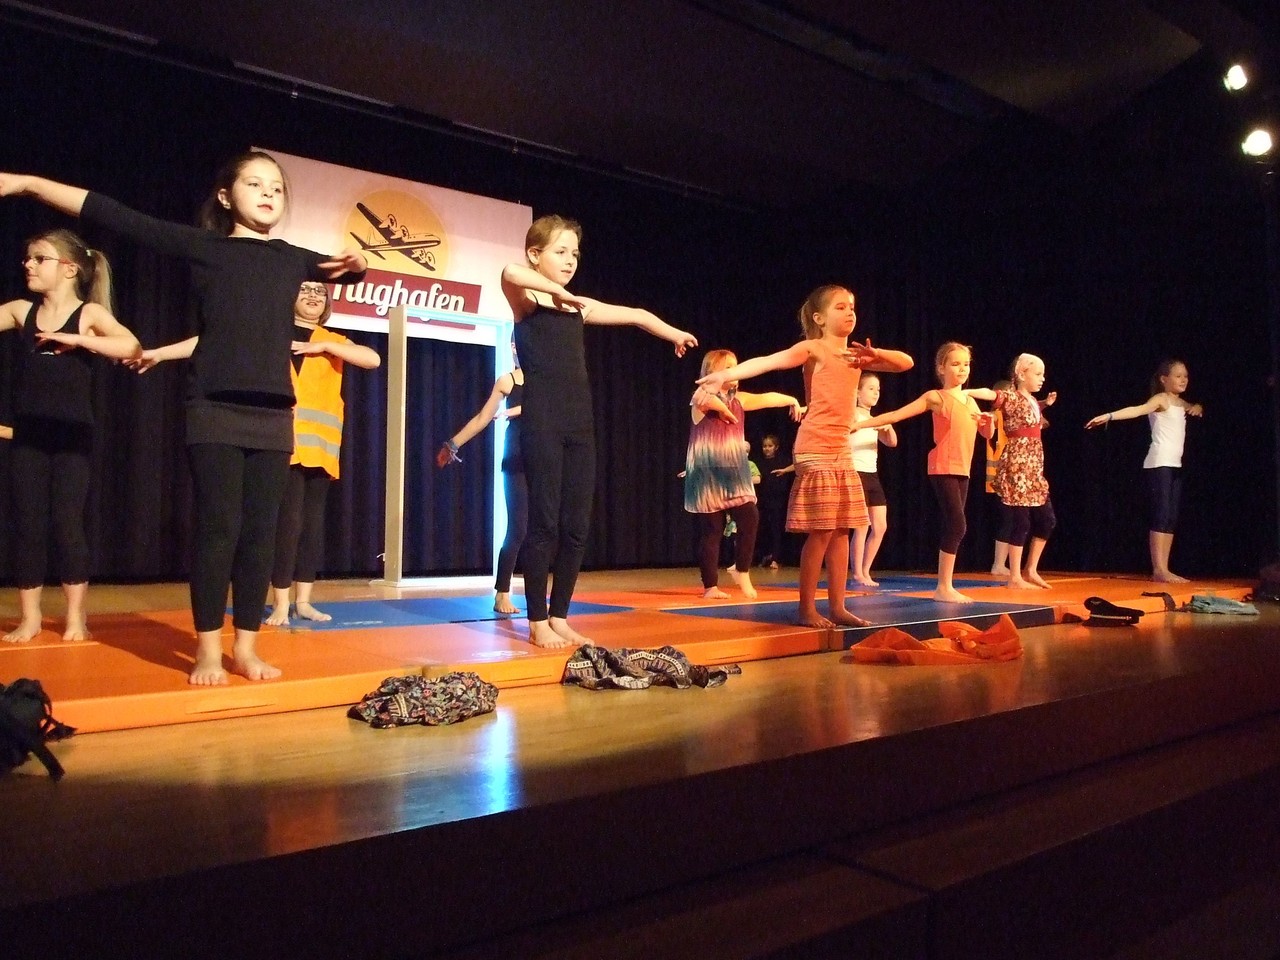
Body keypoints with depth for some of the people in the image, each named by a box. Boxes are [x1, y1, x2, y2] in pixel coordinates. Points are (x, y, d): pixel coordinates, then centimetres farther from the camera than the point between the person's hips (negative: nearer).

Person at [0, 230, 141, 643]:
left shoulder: (89, 313, -4)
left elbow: (132, 347, -20)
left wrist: (75, 338, -22)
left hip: (72, 436, -4)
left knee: (68, 522, -1)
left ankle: (76, 616, 11)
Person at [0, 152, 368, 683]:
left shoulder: (292, 259, 14)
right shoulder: (203, 246, 4)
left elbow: (349, 270, 28)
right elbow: (118, 217, 0)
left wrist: (356, 261, 3)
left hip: (272, 415, 3)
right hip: (214, 410, -3)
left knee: (259, 532, 3)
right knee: (218, 528, -5)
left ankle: (246, 647, 12)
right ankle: (207, 649, 5)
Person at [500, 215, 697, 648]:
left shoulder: (579, 307, 16)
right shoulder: (525, 301, -1)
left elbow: (635, 314, 27)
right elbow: (509, 272, -25)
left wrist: (675, 334, 34)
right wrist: (560, 294, -17)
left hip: (580, 423, 6)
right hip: (541, 422, -6)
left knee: (576, 526, 6)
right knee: (544, 523, -5)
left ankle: (559, 618, 16)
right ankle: (538, 623, 5)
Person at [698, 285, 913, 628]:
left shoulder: (856, 355, 15)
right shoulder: (813, 348, -4)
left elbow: (906, 363, 16)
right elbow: (768, 361, -19)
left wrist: (875, 353, -5)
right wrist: (725, 374, -36)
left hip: (843, 449, 7)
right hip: (816, 449, -7)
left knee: (841, 531, 7)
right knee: (820, 532, -7)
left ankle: (837, 606, 14)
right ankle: (807, 608, 2)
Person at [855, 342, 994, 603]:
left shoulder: (970, 400, 14)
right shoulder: (936, 397, -5)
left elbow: (987, 434, 20)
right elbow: (895, 415, -9)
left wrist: (989, 421, -4)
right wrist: (858, 425, -16)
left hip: (962, 471, 7)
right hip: (943, 469, -7)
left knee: (953, 527, 7)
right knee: (956, 524, -16)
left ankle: (946, 586, 11)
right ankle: (943, 587, -11)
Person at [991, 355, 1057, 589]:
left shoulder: (1032, 401, 15)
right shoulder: (1012, 398, -10)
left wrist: (1045, 404, 28)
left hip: (1033, 468, 9)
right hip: (1016, 466, -9)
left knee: (1046, 519, 11)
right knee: (1019, 521, -6)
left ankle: (1030, 570, 21)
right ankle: (1015, 577, 2)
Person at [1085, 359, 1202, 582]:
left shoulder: (1181, 403, 18)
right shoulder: (1161, 399, -6)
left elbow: (1196, 408, 38)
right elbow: (1137, 409, -24)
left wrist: (1197, 407, 13)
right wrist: (1109, 416, -42)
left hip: (1175, 465, 9)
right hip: (1159, 464, -9)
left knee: (1172, 518, 5)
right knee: (1161, 516, -12)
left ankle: (1164, 569, 7)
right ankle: (1158, 569, -13)